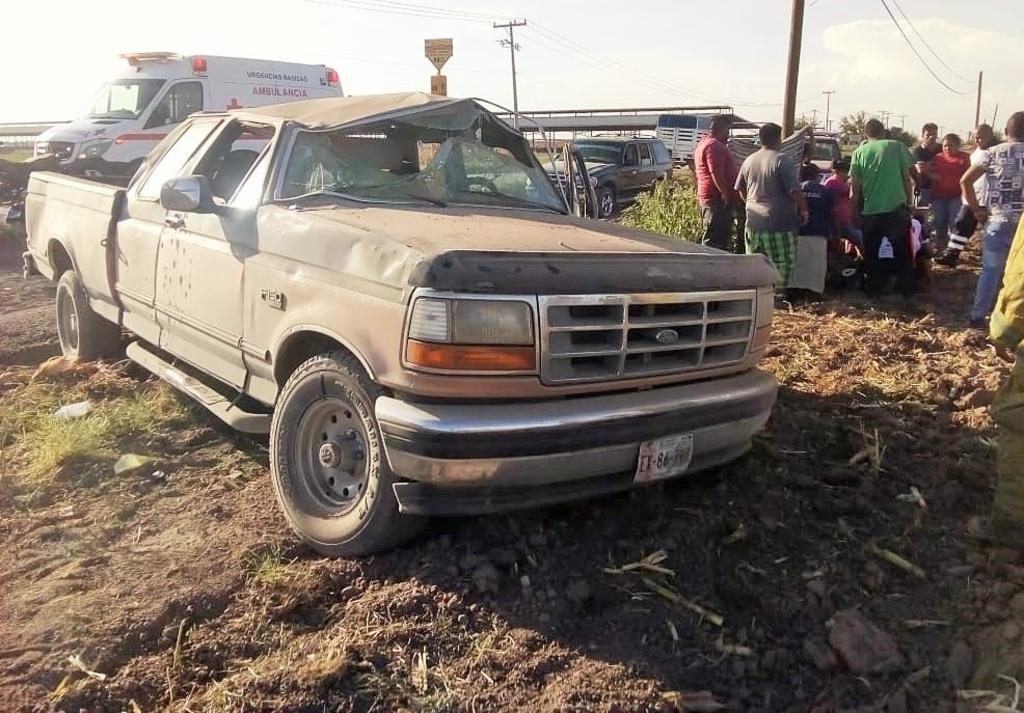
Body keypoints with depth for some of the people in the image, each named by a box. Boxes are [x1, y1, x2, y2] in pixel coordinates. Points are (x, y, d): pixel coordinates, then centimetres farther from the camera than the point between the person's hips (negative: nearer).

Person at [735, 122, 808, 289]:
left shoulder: (749, 160, 9)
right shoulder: (782, 160, -11)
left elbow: (740, 188, 16)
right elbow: (794, 190, -15)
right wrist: (803, 209, -2)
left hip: (754, 221, 7)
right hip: (779, 222, -6)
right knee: (782, 263, 2)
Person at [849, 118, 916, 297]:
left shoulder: (859, 152, 3)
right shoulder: (896, 147, 1)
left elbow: (854, 188, 2)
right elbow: (907, 178, 2)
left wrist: (854, 212, 12)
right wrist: (909, 202, 14)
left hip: (870, 210, 1)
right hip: (897, 207, -1)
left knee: (871, 253, 13)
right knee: (903, 252, 12)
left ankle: (872, 289, 18)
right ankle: (907, 288, 16)